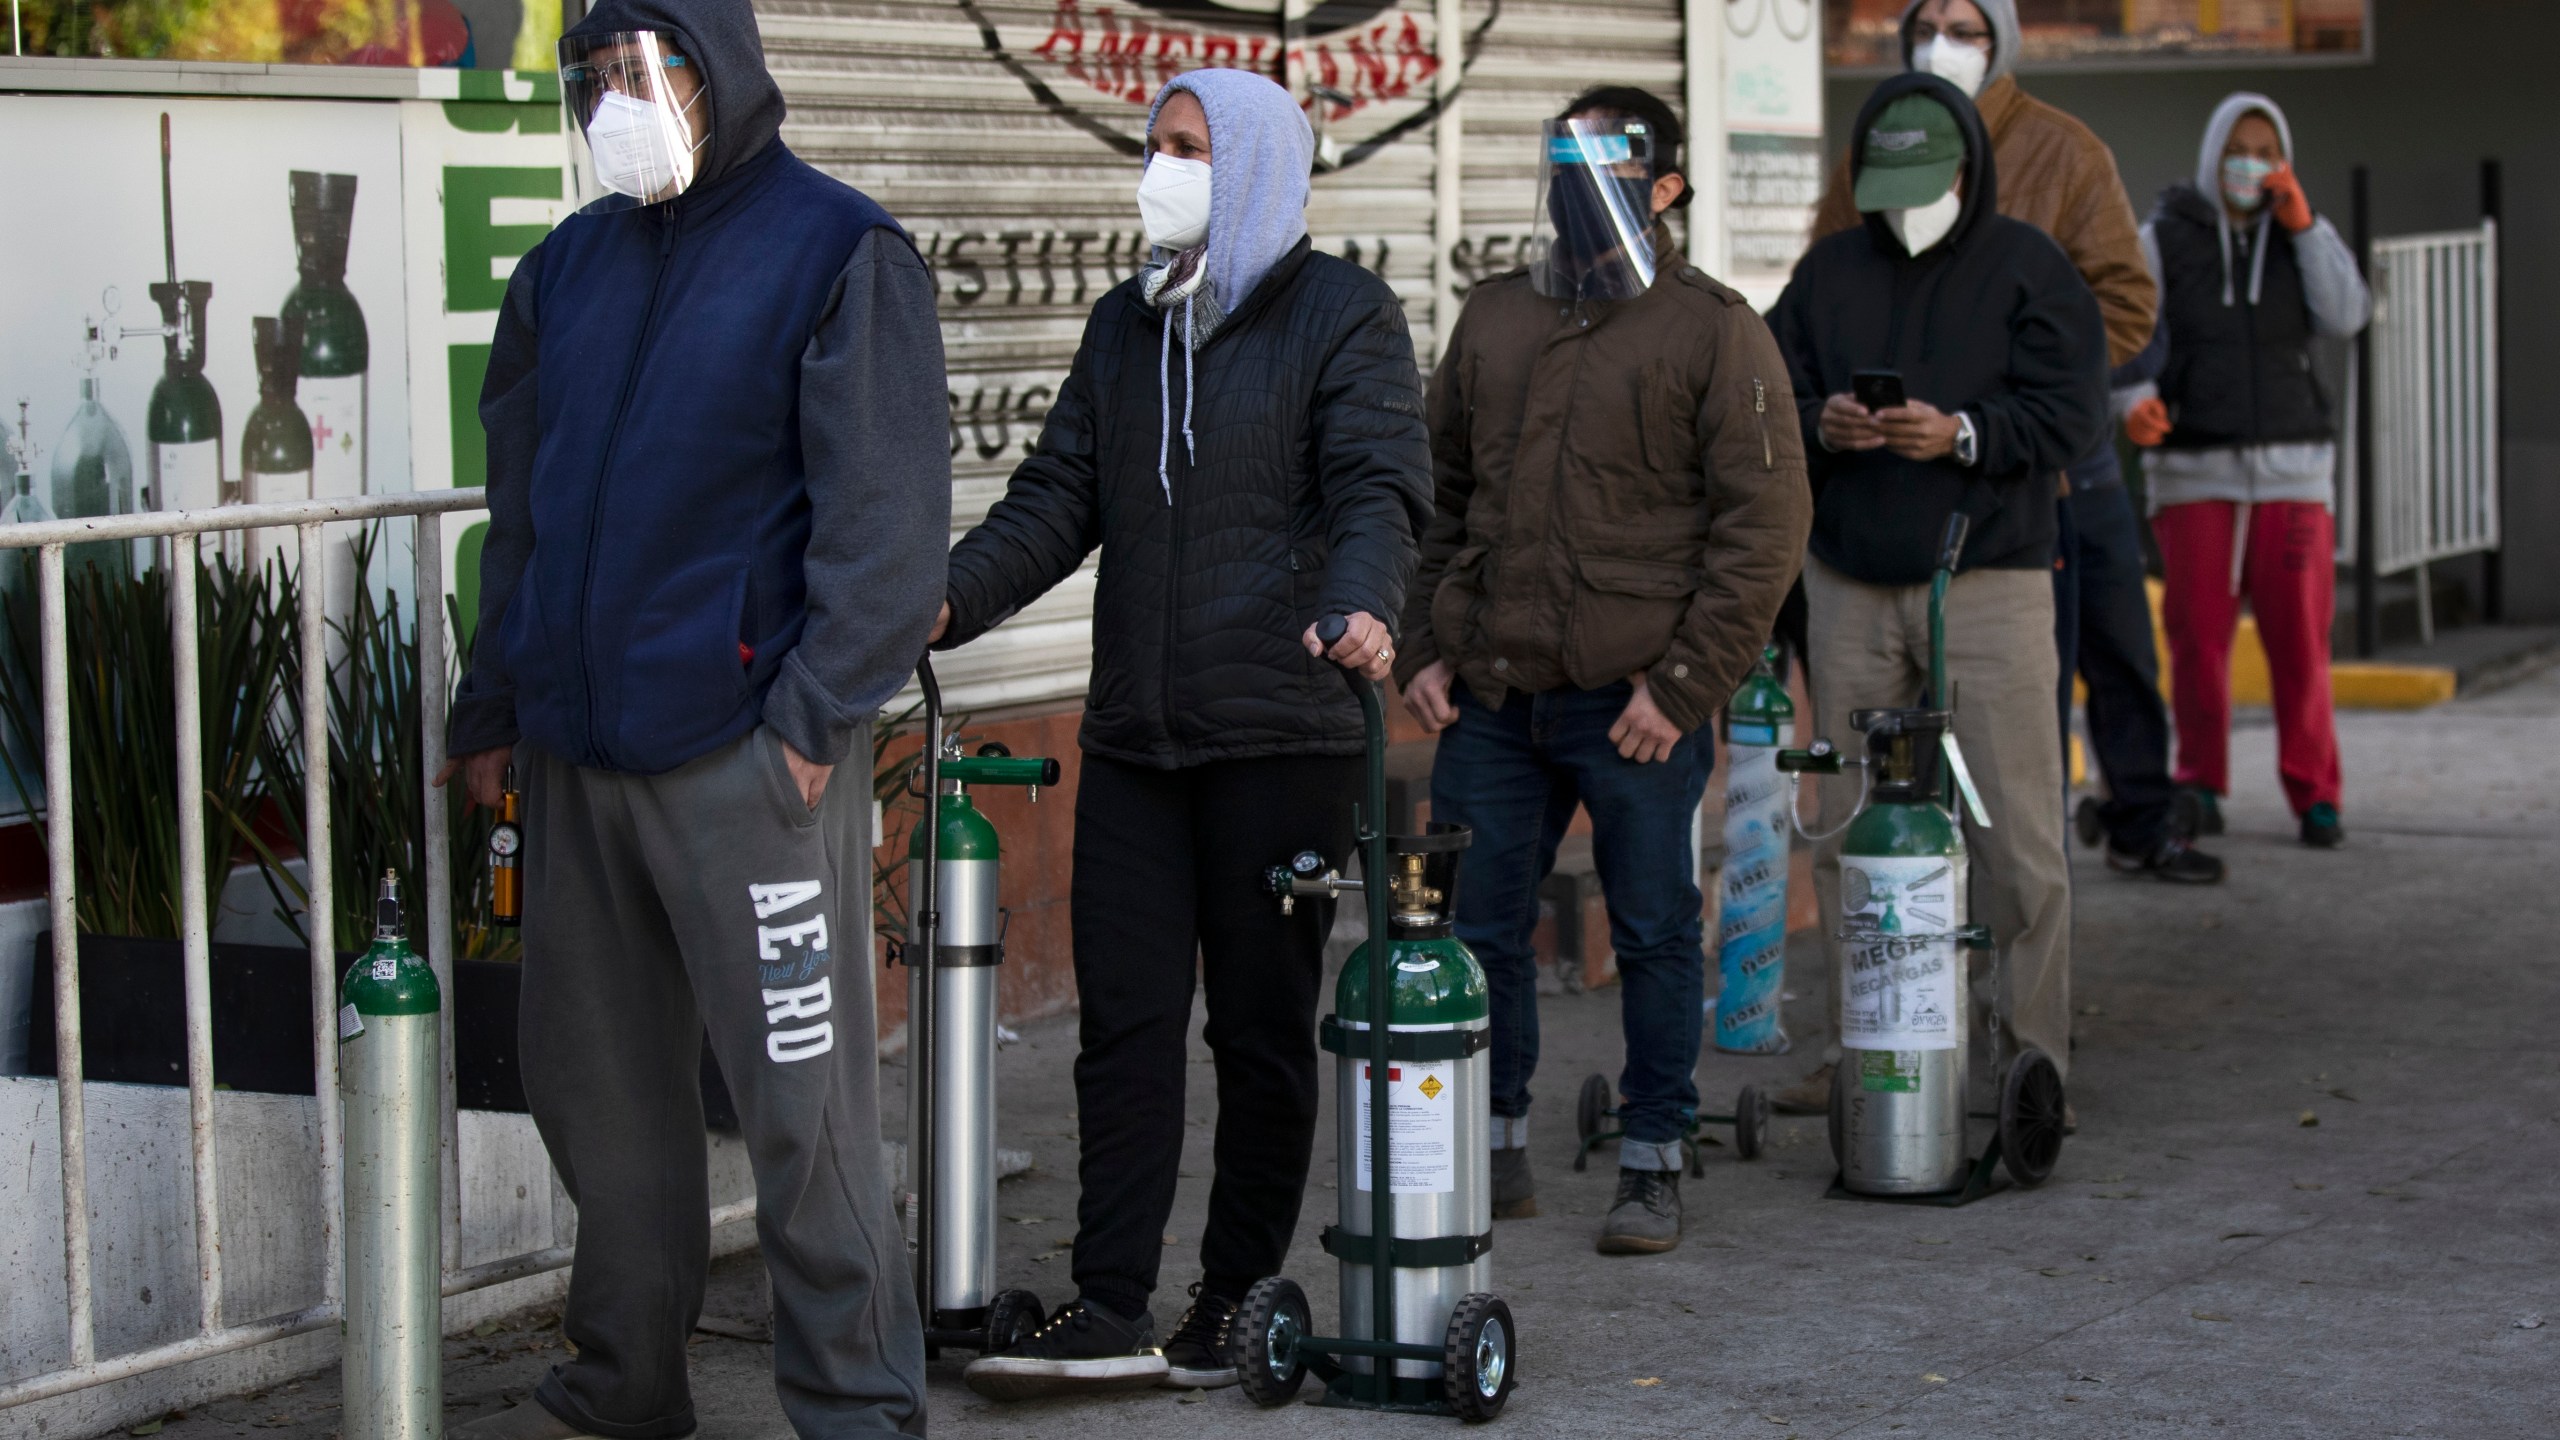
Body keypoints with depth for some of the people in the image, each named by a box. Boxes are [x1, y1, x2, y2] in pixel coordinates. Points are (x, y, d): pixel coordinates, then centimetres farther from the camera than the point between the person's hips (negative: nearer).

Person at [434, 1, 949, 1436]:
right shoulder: (569, 266, 15)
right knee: (599, 1085, 13)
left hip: (743, 752, -7)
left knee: (802, 1094, -6)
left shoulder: (837, 252, -5)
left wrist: (818, 714, -15)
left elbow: (886, 509, -10)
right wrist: (493, 707, 19)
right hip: (578, 750, 7)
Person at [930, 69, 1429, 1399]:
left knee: (1262, 1026, 3)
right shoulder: (1124, 326, 17)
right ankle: (1111, 1311, 2)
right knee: (1125, 1020, 1)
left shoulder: (1341, 316, 0)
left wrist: (1359, 603, -32)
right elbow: (1060, 496, 15)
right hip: (1131, 738, 5)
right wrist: (950, 596, -1)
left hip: (1281, 737, -5)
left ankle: (1237, 1307, 12)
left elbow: (1377, 486, -12)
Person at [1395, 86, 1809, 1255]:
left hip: (1636, 704, -5)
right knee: (1476, 928, 7)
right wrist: (1423, 649, 9)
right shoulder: (1492, 320, 14)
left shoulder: (1715, 334, -2)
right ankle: (1496, 1155, 21)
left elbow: (1764, 525, -6)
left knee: (1654, 933, 3)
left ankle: (1653, 1166, 15)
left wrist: (1683, 684, -12)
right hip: (1488, 698, 5)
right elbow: (1437, 495, 20)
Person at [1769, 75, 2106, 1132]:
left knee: (2015, 836, -7)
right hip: (1851, 586, 4)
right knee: (1850, 834, 6)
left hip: (1990, 579, -4)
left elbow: (2069, 412, -6)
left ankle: (2035, 1056, 1)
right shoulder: (1828, 272, 13)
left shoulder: (2028, 268, 1)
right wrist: (1820, 425, -12)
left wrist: (1959, 434, -21)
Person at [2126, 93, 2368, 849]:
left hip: (2291, 469, 1)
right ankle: (2201, 786, 9)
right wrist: (2134, 403, -24)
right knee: (2198, 634, -4)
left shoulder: (2304, 234, 12)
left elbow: (2345, 316, -4)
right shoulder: (2164, 238, 5)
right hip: (2194, 467, -1)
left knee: (2298, 636, -4)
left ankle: (2314, 793, 2)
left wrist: (2301, 225, -9)